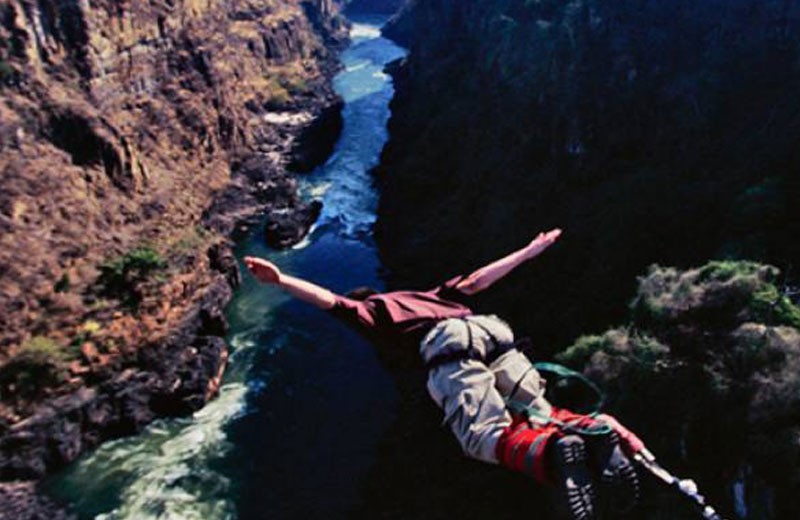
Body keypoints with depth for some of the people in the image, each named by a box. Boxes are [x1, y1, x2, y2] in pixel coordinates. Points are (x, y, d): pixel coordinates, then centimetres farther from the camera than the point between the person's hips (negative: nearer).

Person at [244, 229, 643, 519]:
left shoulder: (373, 308, 29)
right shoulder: (430, 296, 43)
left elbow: (329, 299, 15)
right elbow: (481, 277, 44)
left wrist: (280, 279, 15)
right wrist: (529, 252, 54)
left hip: (449, 346, -6)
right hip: (493, 332, 6)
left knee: (487, 436, -17)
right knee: (539, 413, 7)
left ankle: (552, 450, -49)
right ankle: (598, 429, -25)